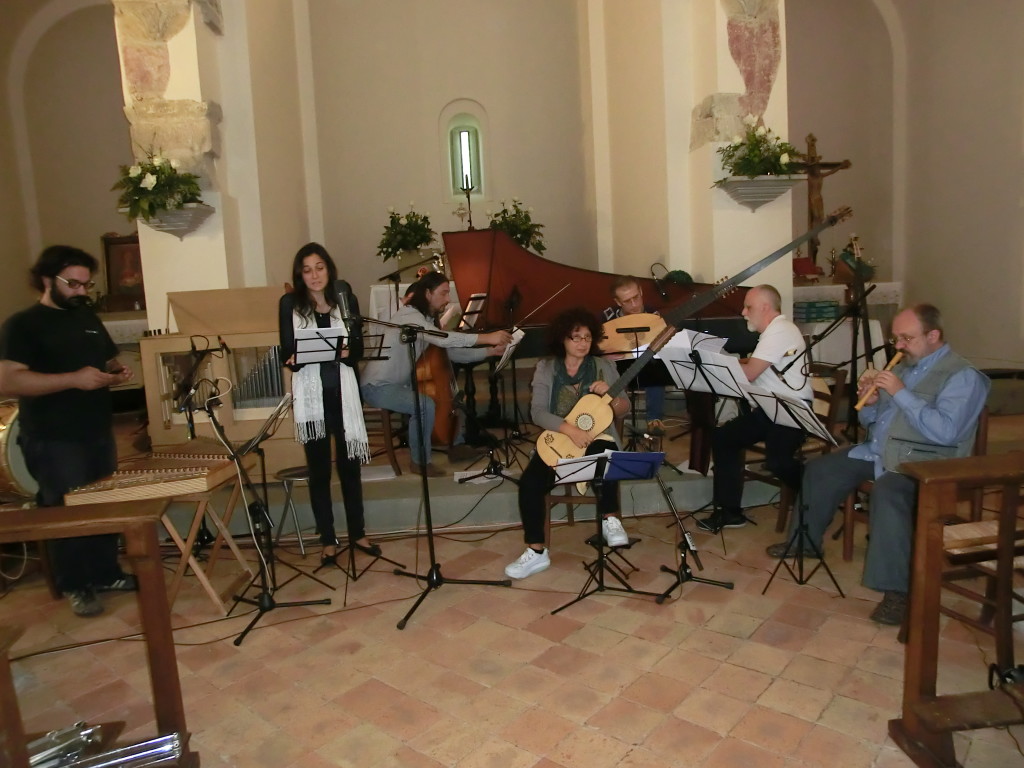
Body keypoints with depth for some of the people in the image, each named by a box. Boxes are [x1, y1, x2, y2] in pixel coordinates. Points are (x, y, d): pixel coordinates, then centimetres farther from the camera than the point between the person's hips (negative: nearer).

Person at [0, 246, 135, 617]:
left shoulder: (89, 318, 12)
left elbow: (109, 360, 23)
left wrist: (118, 373, -1)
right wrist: (73, 379, -29)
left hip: (99, 432, 7)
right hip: (54, 441, -7)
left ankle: (107, 573, 29)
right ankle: (76, 587, 18)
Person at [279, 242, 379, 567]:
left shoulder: (346, 300, 5)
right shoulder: (290, 303, 2)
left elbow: (358, 350, 2)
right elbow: (287, 353, -2)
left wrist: (347, 352, -20)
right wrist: (294, 359, -24)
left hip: (342, 391, 1)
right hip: (310, 394, -1)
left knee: (349, 464, 9)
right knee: (319, 469, 6)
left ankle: (357, 533, 24)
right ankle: (328, 541, 17)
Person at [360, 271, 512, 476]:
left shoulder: (428, 320, 9)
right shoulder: (408, 315, -21)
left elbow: (452, 352, 4)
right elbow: (443, 339, -38)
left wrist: (489, 351, -9)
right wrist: (486, 337, -42)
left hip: (400, 383, 10)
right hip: (378, 386, -10)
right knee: (425, 405, -31)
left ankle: (457, 445, 26)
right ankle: (420, 462, -12)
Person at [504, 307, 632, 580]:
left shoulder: (604, 367, 4)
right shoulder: (546, 368, 1)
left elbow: (623, 410, 2)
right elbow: (537, 412, -10)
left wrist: (609, 393, -19)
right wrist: (570, 429, -26)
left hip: (597, 439, -1)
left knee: (606, 455, -37)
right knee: (529, 483, -24)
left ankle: (610, 520, -16)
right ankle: (537, 552, -9)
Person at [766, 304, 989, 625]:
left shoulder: (962, 376, -11)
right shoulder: (903, 366, 13)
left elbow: (945, 432, -26)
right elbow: (870, 421, 18)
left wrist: (901, 392, -24)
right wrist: (870, 402, -6)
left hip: (923, 462, -9)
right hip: (876, 451, 9)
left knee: (887, 491, -37)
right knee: (819, 469, 5)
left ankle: (896, 590, -31)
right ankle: (806, 540, 23)